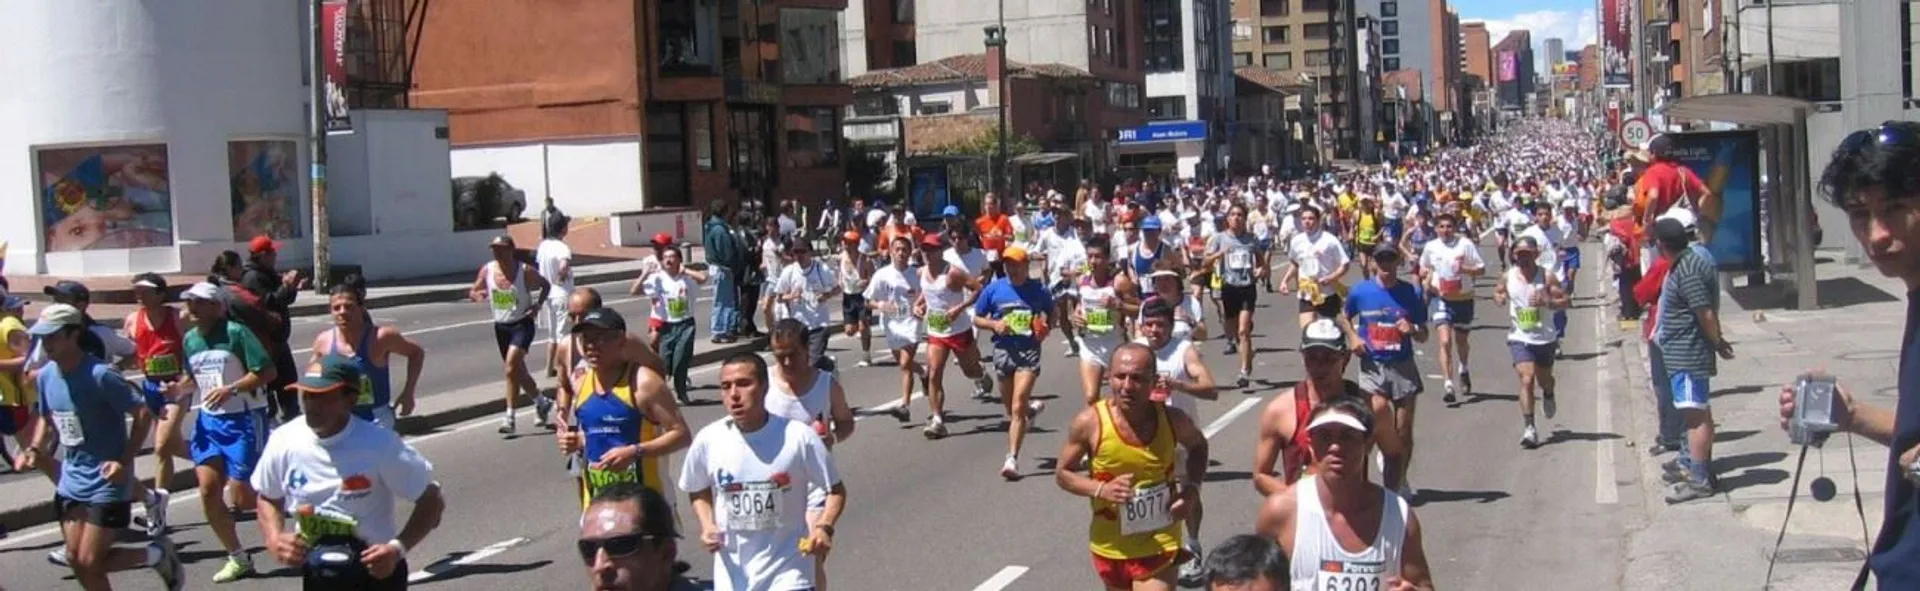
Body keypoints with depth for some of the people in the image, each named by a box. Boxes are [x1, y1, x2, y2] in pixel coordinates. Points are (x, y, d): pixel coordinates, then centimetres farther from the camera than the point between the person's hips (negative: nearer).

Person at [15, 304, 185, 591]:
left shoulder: (99, 375, -20)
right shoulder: (45, 377, 2)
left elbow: (142, 413, -18)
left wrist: (124, 461, -23)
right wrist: (34, 450, 2)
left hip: (107, 484, -7)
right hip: (71, 483, 7)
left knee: (89, 562, -7)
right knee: (76, 560, 6)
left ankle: (158, 554, 16)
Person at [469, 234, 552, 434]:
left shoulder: (525, 271, -11)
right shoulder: (487, 270, -2)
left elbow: (546, 285, 5)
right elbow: (472, 291, 9)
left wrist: (537, 305, -9)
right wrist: (477, 295, -15)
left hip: (522, 323, -5)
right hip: (501, 326, 5)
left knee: (511, 366, -21)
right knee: (517, 370, 16)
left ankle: (509, 416, -17)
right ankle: (541, 401, 40)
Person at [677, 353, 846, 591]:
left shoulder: (799, 437, -15)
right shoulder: (708, 440, -8)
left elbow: (836, 489, -3)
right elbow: (699, 492, 11)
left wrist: (824, 527, -21)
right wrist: (707, 526, -7)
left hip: (788, 570, -3)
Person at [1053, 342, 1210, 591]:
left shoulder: (1173, 420, -12)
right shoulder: (1091, 422, -17)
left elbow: (1198, 446, 12)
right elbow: (1062, 473, -4)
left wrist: (1192, 489, -5)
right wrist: (1101, 489, -22)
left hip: (1158, 546, -1)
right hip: (1110, 547, 1)